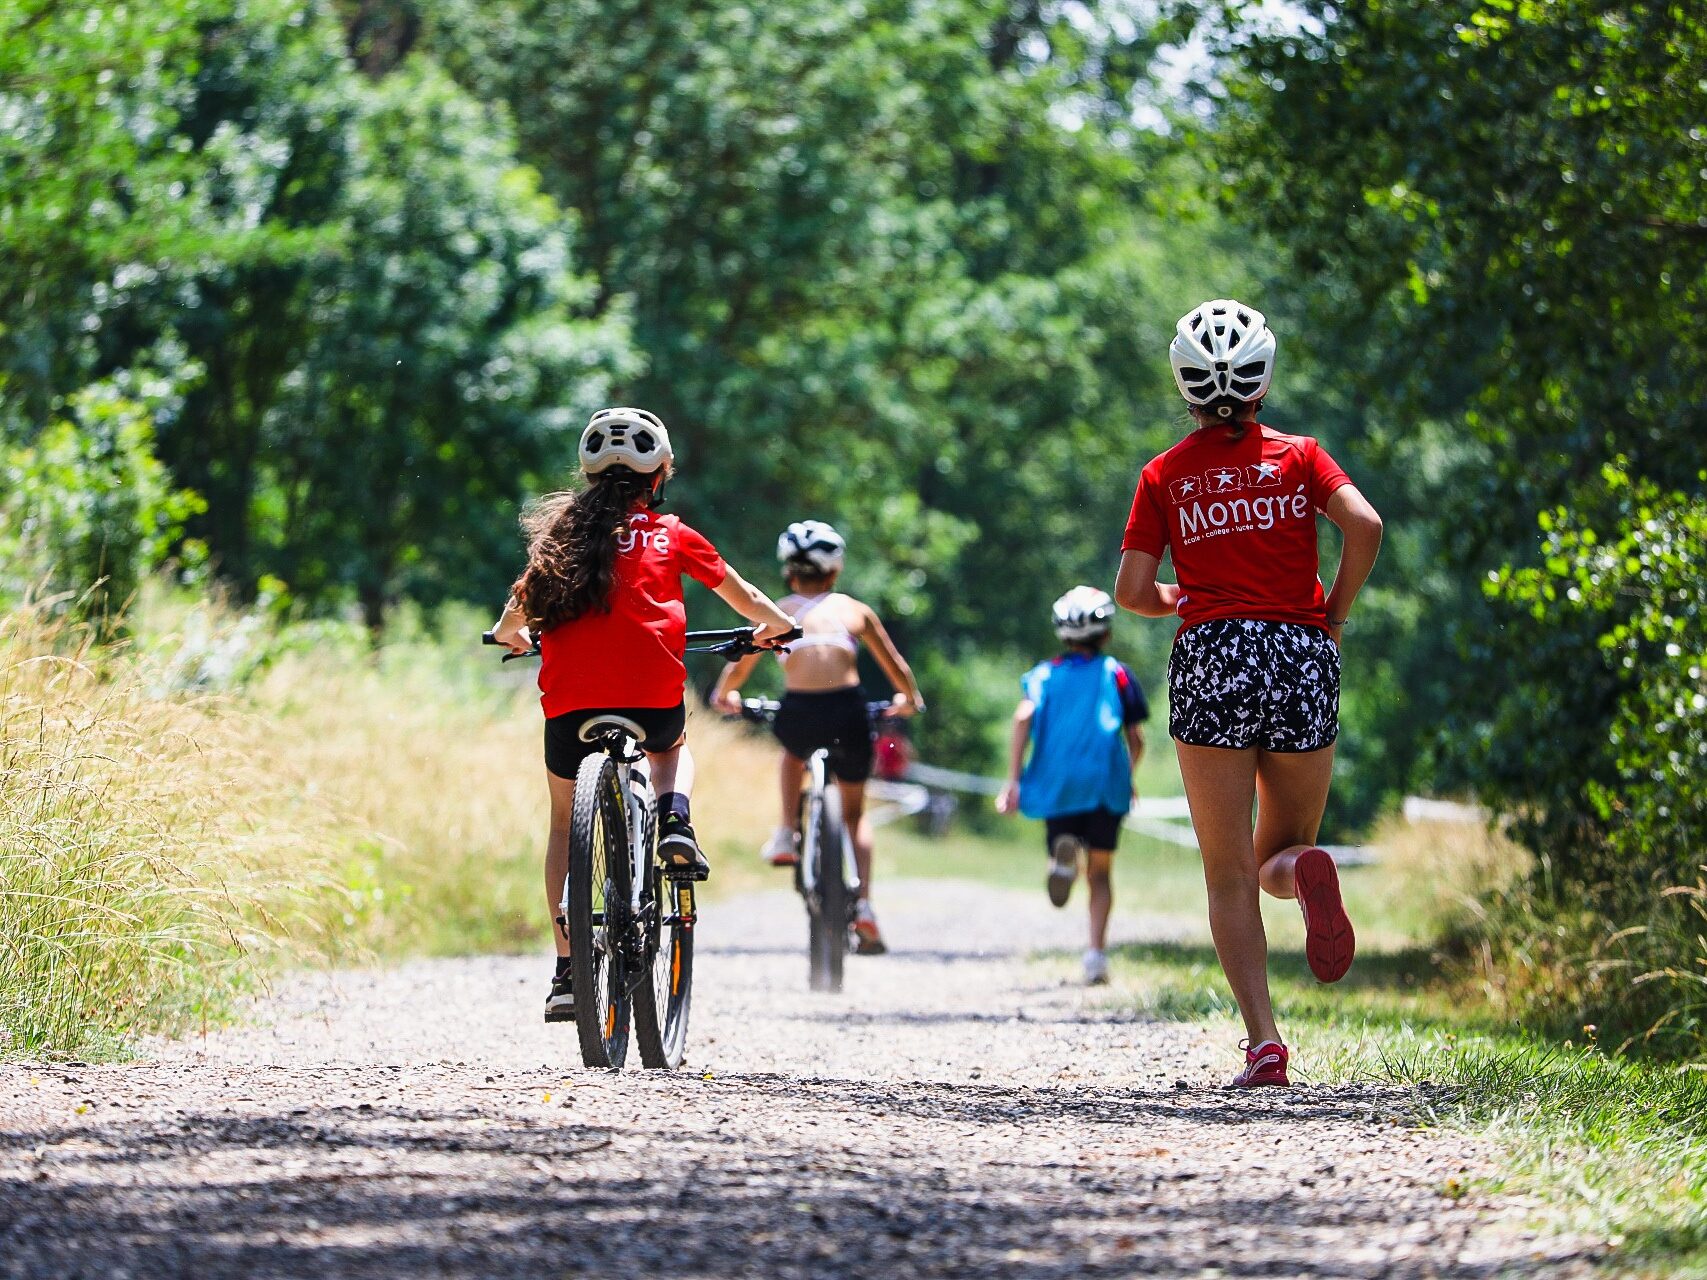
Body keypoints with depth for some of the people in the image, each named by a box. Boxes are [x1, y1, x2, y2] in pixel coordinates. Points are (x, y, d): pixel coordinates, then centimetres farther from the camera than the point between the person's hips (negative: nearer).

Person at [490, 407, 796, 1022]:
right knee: (672, 746, 36)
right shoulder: (673, 536, 11)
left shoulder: (562, 529, 14)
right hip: (653, 695, 0)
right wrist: (776, 626, 43)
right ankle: (675, 820, 3)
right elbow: (744, 598, 22)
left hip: (570, 697, 1)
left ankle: (566, 971, 10)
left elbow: (517, 613, 11)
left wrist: (511, 635, 35)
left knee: (566, 819, 21)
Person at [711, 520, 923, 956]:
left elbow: (739, 666, 19)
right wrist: (909, 700, 43)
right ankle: (863, 907, 6)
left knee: (794, 751, 40)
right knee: (854, 812, 22)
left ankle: (786, 837, 25)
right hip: (848, 715, 0)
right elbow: (898, 668, 22)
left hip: (798, 715, 0)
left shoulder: (777, 612, 13)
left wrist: (725, 696, 41)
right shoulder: (855, 610, 15)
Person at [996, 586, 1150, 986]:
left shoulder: (1045, 673, 11)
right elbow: (1135, 740, 8)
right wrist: (1128, 777, 28)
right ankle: (1096, 952, -6)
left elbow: (1023, 717, -6)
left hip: (1057, 784, 0)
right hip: (1106, 784, 0)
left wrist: (1013, 780, -8)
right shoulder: (1118, 675, 9)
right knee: (1100, 873, 10)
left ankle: (1064, 853, -29)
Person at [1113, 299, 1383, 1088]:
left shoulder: (1165, 475, 7)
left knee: (1229, 874, 3)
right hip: (1302, 659, 1)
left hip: (1209, 660, -1)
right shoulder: (1298, 456, 7)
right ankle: (1303, 871, -22)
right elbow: (1365, 526, -10)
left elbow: (1132, 592, 2)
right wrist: (1334, 617, 1)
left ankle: (1263, 1040, -12)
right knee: (1279, 851, 16)